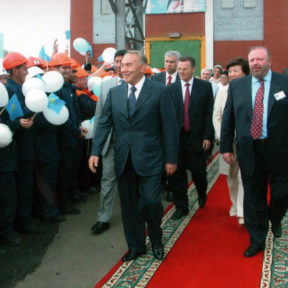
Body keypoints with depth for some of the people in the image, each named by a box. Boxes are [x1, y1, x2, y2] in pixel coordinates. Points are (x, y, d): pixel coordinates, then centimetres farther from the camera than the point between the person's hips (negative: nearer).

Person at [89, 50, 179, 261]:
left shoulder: (159, 91, -4)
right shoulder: (114, 93, 8)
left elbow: (169, 127, -4)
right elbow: (104, 123, 9)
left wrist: (171, 158, -6)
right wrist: (95, 152, -1)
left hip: (149, 158, -4)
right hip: (124, 160, 4)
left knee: (151, 202, -7)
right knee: (129, 206, 11)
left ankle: (156, 240, 23)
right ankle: (135, 246, 29)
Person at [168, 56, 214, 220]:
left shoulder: (205, 87, 1)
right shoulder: (171, 89, 4)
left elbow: (209, 113, -1)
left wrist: (207, 136, -7)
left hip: (197, 138, -1)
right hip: (177, 138, 2)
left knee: (198, 172, 7)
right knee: (177, 174, 5)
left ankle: (202, 195, 38)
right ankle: (181, 207, 19)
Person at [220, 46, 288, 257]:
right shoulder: (237, 86, 5)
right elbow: (228, 119, 7)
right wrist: (226, 147, 5)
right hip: (249, 151, 2)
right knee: (253, 198, 10)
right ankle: (257, 241, 26)